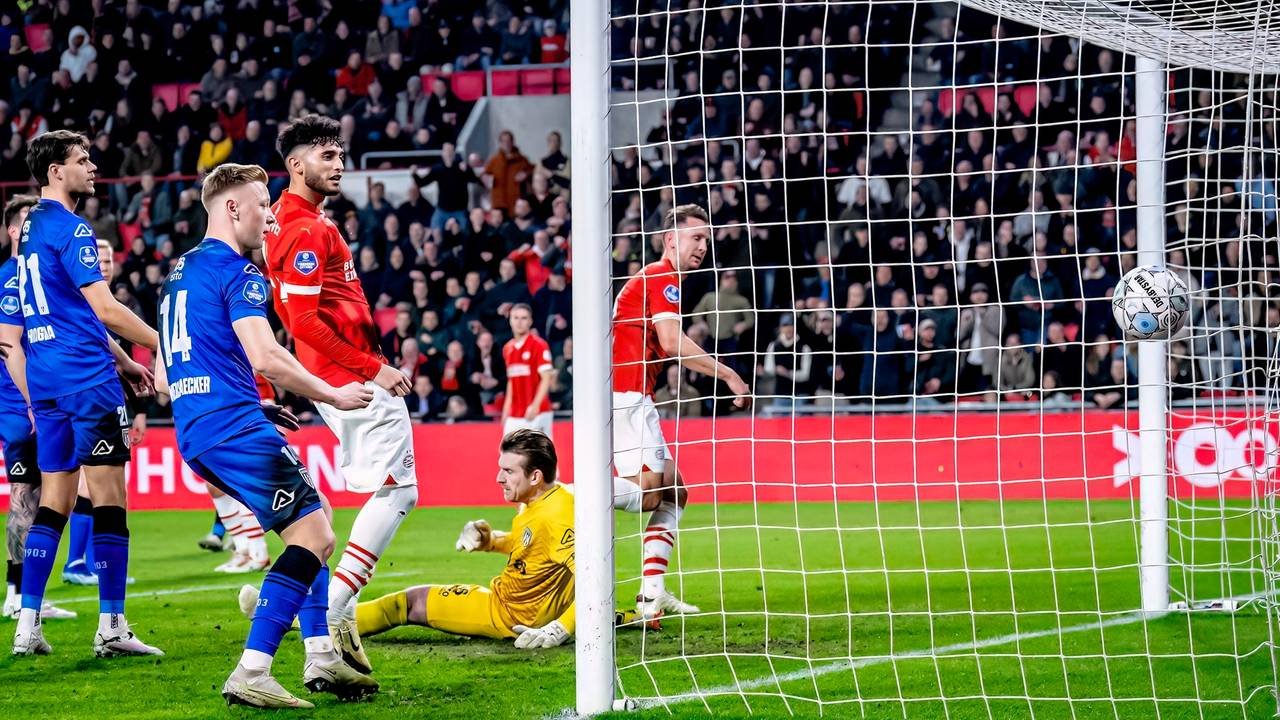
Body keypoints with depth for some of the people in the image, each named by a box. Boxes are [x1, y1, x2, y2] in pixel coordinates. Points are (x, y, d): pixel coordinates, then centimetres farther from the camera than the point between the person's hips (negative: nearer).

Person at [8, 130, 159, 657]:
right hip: (87, 377, -9)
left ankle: (27, 624, 5)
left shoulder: (28, 231, 18)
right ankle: (111, 627, -6)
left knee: (54, 502, 10)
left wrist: (120, 359, 27)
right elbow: (105, 308, -16)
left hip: (45, 382, 9)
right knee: (108, 499, -5)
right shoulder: (70, 229, -11)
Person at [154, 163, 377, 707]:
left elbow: (164, 379, 25)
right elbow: (265, 358, -20)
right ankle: (251, 674, -18)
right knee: (313, 534, -10)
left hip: (194, 436, 10)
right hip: (236, 430, -10)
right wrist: (334, 395, -7)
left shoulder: (179, 274, 21)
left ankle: (321, 658, 14)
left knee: (310, 524, 19)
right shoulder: (236, 272, -8)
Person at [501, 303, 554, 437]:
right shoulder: (508, 348, 13)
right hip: (514, 415, 6)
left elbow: (546, 379, -12)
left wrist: (535, 405, -23)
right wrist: (507, 406, 17)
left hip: (537, 414, -6)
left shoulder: (539, 345, -7)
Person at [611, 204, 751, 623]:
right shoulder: (662, 277, -8)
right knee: (648, 490, -21)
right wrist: (729, 375, -19)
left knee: (673, 493, 8)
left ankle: (652, 595, 2)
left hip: (634, 399, 10)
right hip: (625, 395, -10)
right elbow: (672, 342, -21)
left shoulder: (655, 279, 23)